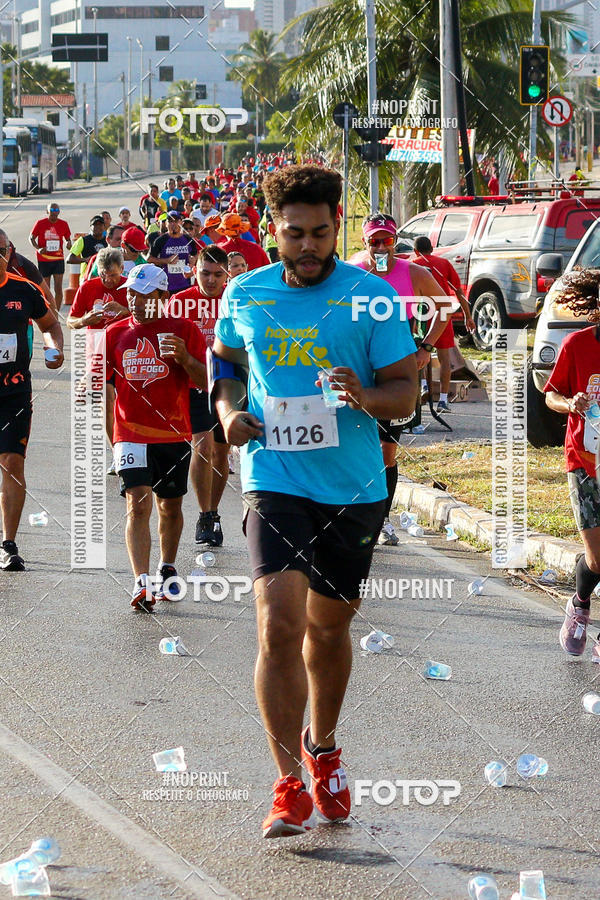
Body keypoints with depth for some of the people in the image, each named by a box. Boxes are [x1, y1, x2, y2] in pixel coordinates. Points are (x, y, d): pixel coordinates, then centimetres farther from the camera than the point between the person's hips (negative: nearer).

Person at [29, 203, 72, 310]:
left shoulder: (63, 224, 1)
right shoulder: (40, 223, -4)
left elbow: (67, 239, 13)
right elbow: (31, 238, 2)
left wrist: (68, 244, -12)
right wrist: (38, 249, -16)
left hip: (58, 260, 1)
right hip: (44, 260, -1)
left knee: (58, 288, -9)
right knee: (46, 290, 7)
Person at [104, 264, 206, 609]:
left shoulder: (184, 330, -1)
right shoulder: (117, 333, 6)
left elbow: (207, 383, -4)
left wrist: (185, 359, -22)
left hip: (174, 434, 0)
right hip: (131, 435, 0)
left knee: (170, 506, 13)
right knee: (138, 505, -15)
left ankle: (167, 571, 35)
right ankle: (142, 583, -22)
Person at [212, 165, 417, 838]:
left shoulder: (370, 296, -4)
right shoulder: (243, 295, 2)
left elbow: (407, 389, -3)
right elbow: (227, 360, 21)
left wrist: (366, 397, -24)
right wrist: (229, 411, 1)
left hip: (352, 486, 0)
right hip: (273, 480, 0)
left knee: (329, 627, 16)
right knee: (279, 628, -16)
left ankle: (322, 747, 42)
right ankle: (289, 786, -10)